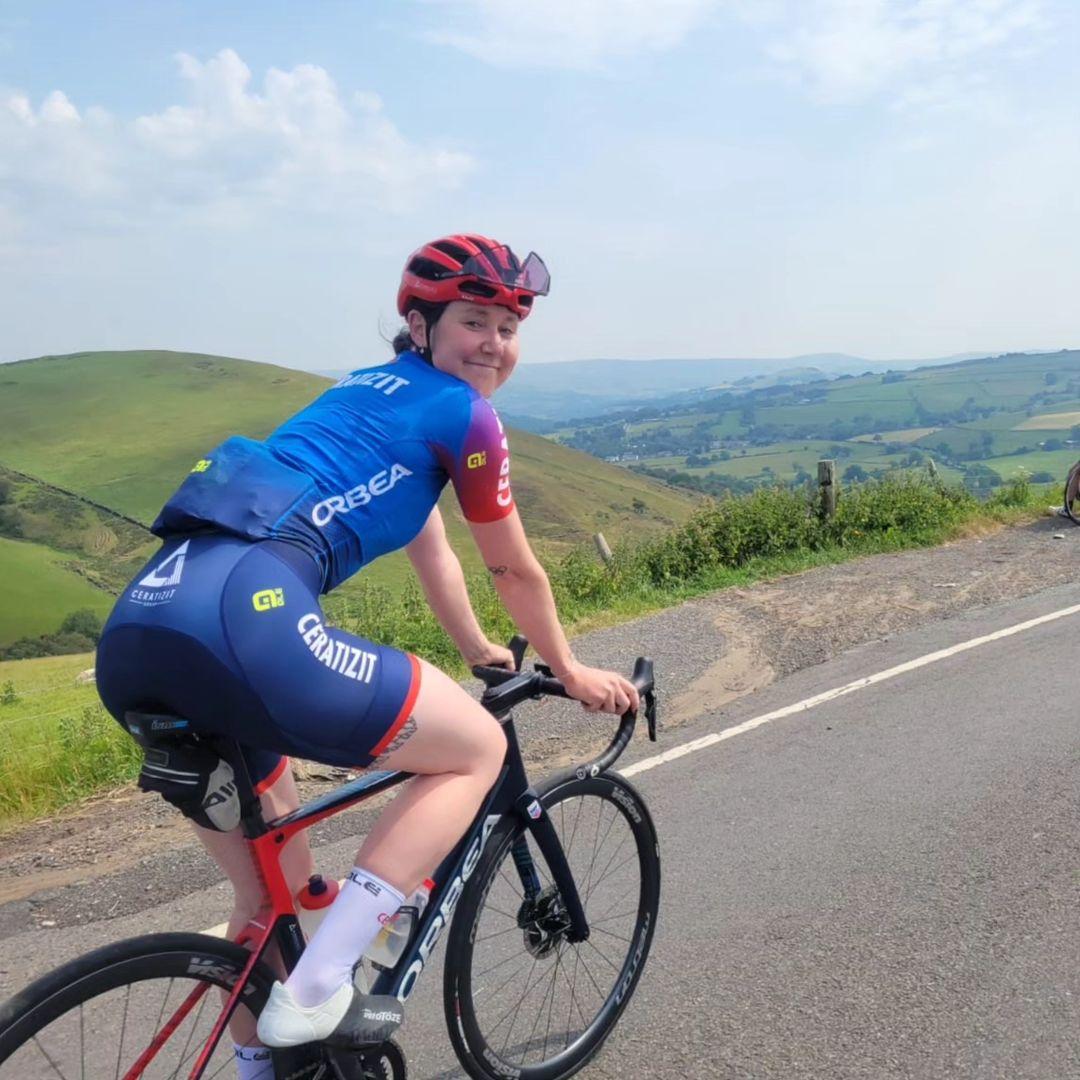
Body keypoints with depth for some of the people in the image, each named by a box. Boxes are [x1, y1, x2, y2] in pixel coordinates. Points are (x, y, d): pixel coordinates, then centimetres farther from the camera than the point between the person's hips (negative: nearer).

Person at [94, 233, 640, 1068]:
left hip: (135, 628, 9)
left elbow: (430, 549, 41)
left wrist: (479, 650, 53)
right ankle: (314, 996, 0)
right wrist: (570, 672, 33)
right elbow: (517, 572, 17)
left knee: (276, 894, 25)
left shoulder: (374, 393, 31)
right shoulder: (464, 413, 7)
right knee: (479, 749, 7)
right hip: (242, 618, -9)